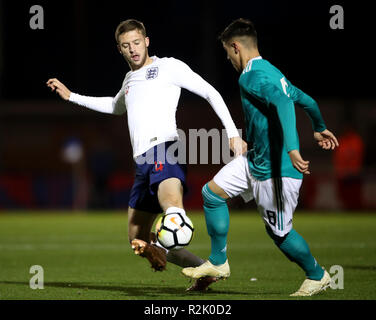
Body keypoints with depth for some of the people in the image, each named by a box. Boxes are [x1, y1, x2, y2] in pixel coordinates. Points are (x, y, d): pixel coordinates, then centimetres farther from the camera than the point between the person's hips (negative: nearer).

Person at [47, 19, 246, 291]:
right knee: (137, 241, 6)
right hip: (142, 162, 8)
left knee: (171, 204, -38)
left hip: (164, 149, -8)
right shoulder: (130, 79, 29)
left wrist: (233, 133, -6)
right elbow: (116, 106, 51)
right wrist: (71, 96, 50)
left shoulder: (168, 67, 7)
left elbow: (210, 93, 3)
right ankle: (205, 271, 10)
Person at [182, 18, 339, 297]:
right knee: (212, 192, 9)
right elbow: (306, 100, 23)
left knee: (279, 232, 4)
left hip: (276, 170, -10)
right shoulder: (270, 71, 10)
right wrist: (320, 129, 41)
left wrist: (292, 148, -45)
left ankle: (317, 277, 25)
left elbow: (283, 102, -37)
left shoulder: (252, 77, -20)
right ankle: (218, 262, 17)